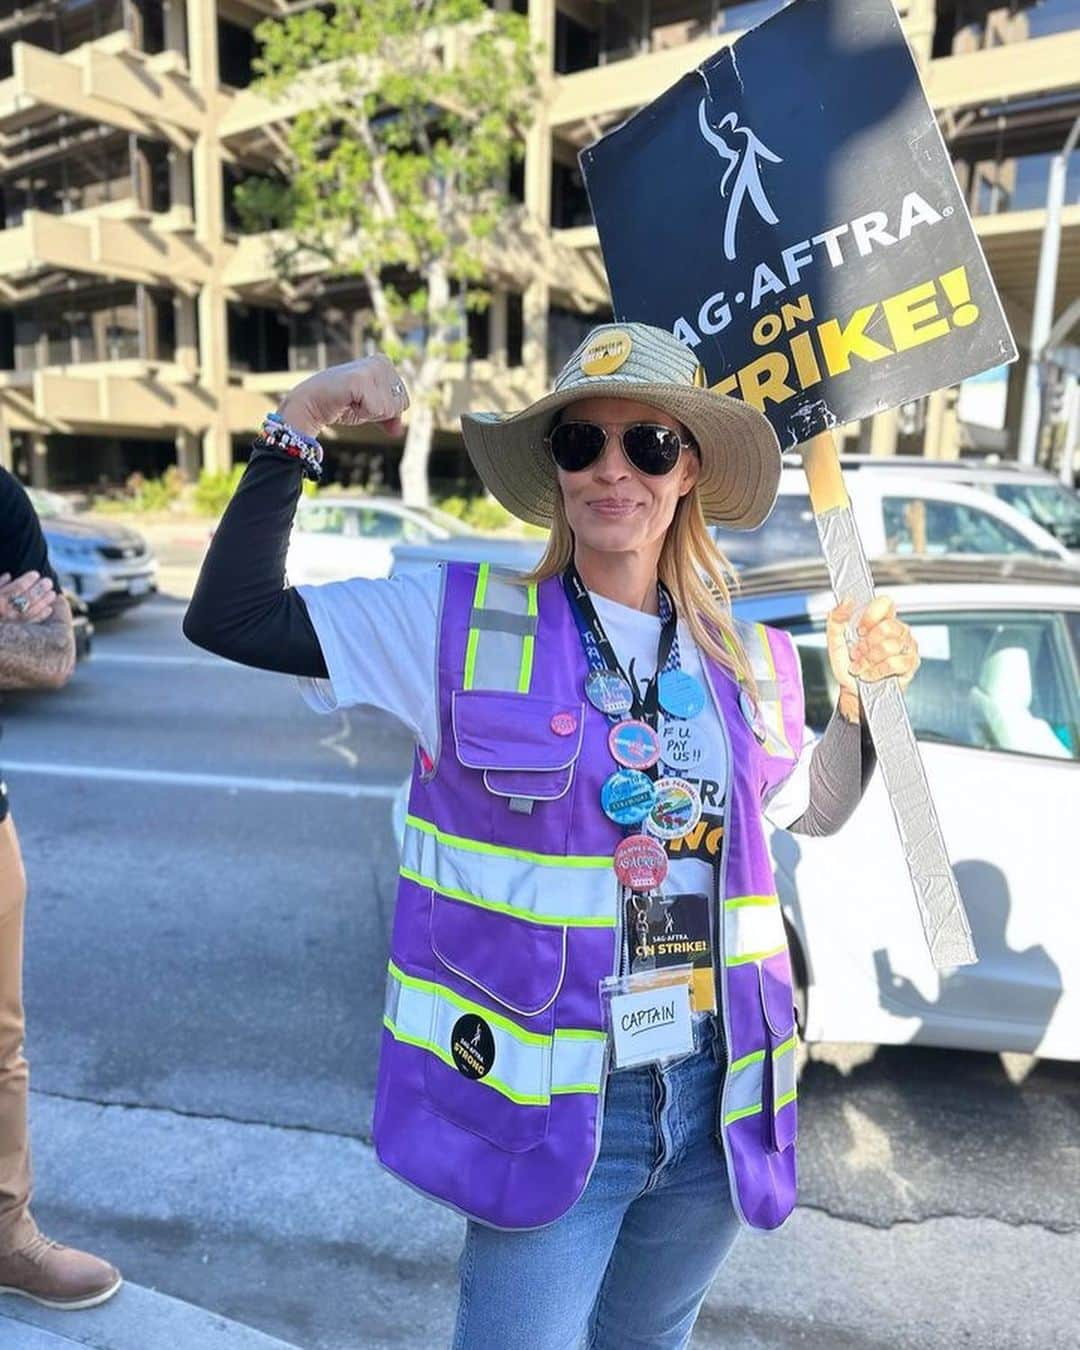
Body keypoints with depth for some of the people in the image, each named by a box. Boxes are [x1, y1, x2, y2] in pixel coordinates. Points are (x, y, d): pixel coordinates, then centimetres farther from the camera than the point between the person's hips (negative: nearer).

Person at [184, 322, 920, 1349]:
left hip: (717, 1104, 5)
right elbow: (229, 617, -14)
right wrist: (298, 423, -17)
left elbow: (816, 809, 18)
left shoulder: (746, 660, 2)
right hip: (545, 1108, -4)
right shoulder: (467, 625, -10)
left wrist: (863, 694, 2)